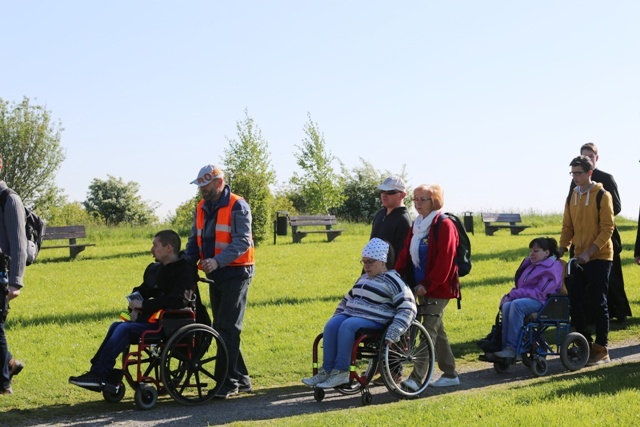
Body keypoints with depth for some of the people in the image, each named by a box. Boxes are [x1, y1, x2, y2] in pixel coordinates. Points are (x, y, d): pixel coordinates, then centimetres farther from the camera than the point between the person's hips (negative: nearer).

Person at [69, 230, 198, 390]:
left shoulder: (185, 270, -11)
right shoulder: (155, 269, 15)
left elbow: (177, 301, -23)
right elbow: (141, 291, 26)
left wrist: (144, 305, -19)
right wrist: (135, 308, 3)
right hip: (153, 320, 9)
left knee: (125, 329, -21)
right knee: (116, 326, -7)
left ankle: (98, 375, -20)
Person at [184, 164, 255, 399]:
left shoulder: (237, 206, -11)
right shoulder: (202, 208, 12)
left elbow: (242, 241, -20)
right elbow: (195, 241, 17)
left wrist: (217, 261, -32)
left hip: (236, 273, -8)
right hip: (216, 274, 8)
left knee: (228, 328, -11)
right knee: (221, 328, 9)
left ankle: (229, 382, -7)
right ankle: (241, 378, 17)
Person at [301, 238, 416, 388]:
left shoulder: (393, 281, -3)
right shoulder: (364, 278, 23)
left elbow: (408, 309, -12)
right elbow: (348, 298, 35)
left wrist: (393, 333, -21)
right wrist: (336, 316, 24)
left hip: (373, 321, -7)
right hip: (350, 314, 7)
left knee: (347, 326, -34)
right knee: (331, 325, -23)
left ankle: (341, 372, -32)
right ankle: (327, 370, -26)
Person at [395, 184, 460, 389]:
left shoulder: (444, 225, -11)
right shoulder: (417, 225, 13)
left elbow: (444, 260, -18)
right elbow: (405, 255, 13)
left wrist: (427, 284, -20)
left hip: (438, 288, -8)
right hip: (422, 287, 8)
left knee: (429, 330, -10)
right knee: (436, 330, 13)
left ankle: (416, 378, -14)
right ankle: (450, 374, 22)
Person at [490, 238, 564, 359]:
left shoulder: (552, 268, -6)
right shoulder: (530, 264, 21)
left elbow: (539, 293, -16)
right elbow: (520, 286, 23)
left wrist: (514, 294, -17)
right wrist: (510, 295, -1)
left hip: (542, 302, -7)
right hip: (525, 298, 7)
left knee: (517, 304, -36)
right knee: (507, 306, -27)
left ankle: (512, 348, -38)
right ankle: (503, 345, -35)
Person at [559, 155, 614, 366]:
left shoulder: (602, 195, -8)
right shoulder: (572, 197, 9)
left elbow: (607, 228, -13)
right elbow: (568, 227, 12)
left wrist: (590, 252, -20)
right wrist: (561, 250, 0)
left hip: (599, 257, -6)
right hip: (580, 258, 6)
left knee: (598, 303, -4)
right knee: (575, 301, 3)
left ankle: (601, 349, 4)